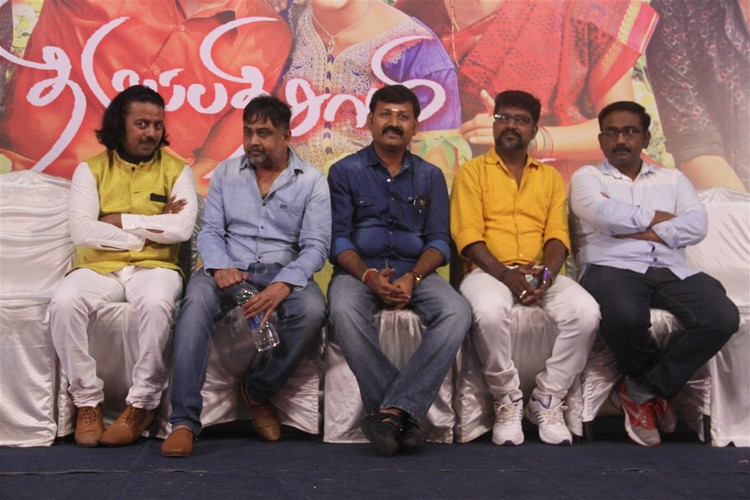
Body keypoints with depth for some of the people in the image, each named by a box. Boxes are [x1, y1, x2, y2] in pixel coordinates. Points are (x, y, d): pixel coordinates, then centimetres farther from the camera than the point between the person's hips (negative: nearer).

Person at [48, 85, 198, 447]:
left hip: (155, 267, -1)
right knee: (63, 303, -30)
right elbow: (81, 231, -7)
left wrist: (119, 221, -6)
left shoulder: (176, 169, 8)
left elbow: (183, 228, -8)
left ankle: (142, 403, -19)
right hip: (98, 267, 1)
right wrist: (154, 228, -6)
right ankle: (87, 400, -13)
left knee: (156, 303, -36)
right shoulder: (91, 169, 9)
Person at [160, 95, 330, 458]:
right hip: (229, 268, 1)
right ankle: (184, 421, -31)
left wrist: (283, 285, -23)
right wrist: (220, 266, -17)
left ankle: (258, 391, -8)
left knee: (312, 310, -34)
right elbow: (210, 231, 7)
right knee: (196, 302, -33)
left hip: (284, 271, -1)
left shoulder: (311, 181, 5)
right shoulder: (225, 173, 13)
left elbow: (316, 245, -4)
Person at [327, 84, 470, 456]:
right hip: (359, 270, -2)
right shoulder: (345, 171, 9)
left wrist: (412, 278, -13)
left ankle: (390, 411, -32)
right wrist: (369, 276, -18)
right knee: (344, 311, -37)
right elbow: (338, 238, 0)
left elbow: (439, 240, 7)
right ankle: (404, 414, -29)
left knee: (457, 312, -29)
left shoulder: (430, 177, 15)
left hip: (413, 272, 2)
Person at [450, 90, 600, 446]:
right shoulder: (472, 172, 11)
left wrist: (548, 272, -14)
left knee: (586, 311, -27)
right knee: (489, 311, -38)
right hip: (489, 270, -3)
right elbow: (468, 235, -2)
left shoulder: (550, 177, 21)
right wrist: (505, 274, -18)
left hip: (541, 273, 3)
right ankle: (507, 401, -14)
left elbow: (557, 235, 8)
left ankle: (548, 400, -9)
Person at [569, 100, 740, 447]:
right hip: (611, 268, -3)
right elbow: (603, 214, -8)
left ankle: (642, 391, -10)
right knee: (624, 318, -39)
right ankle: (657, 387, -4)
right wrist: (659, 218, 4)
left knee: (722, 318, -26)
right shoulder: (587, 177, 16)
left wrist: (645, 232, -7)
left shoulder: (672, 179, 24)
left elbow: (698, 224, 5)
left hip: (670, 270, 4)